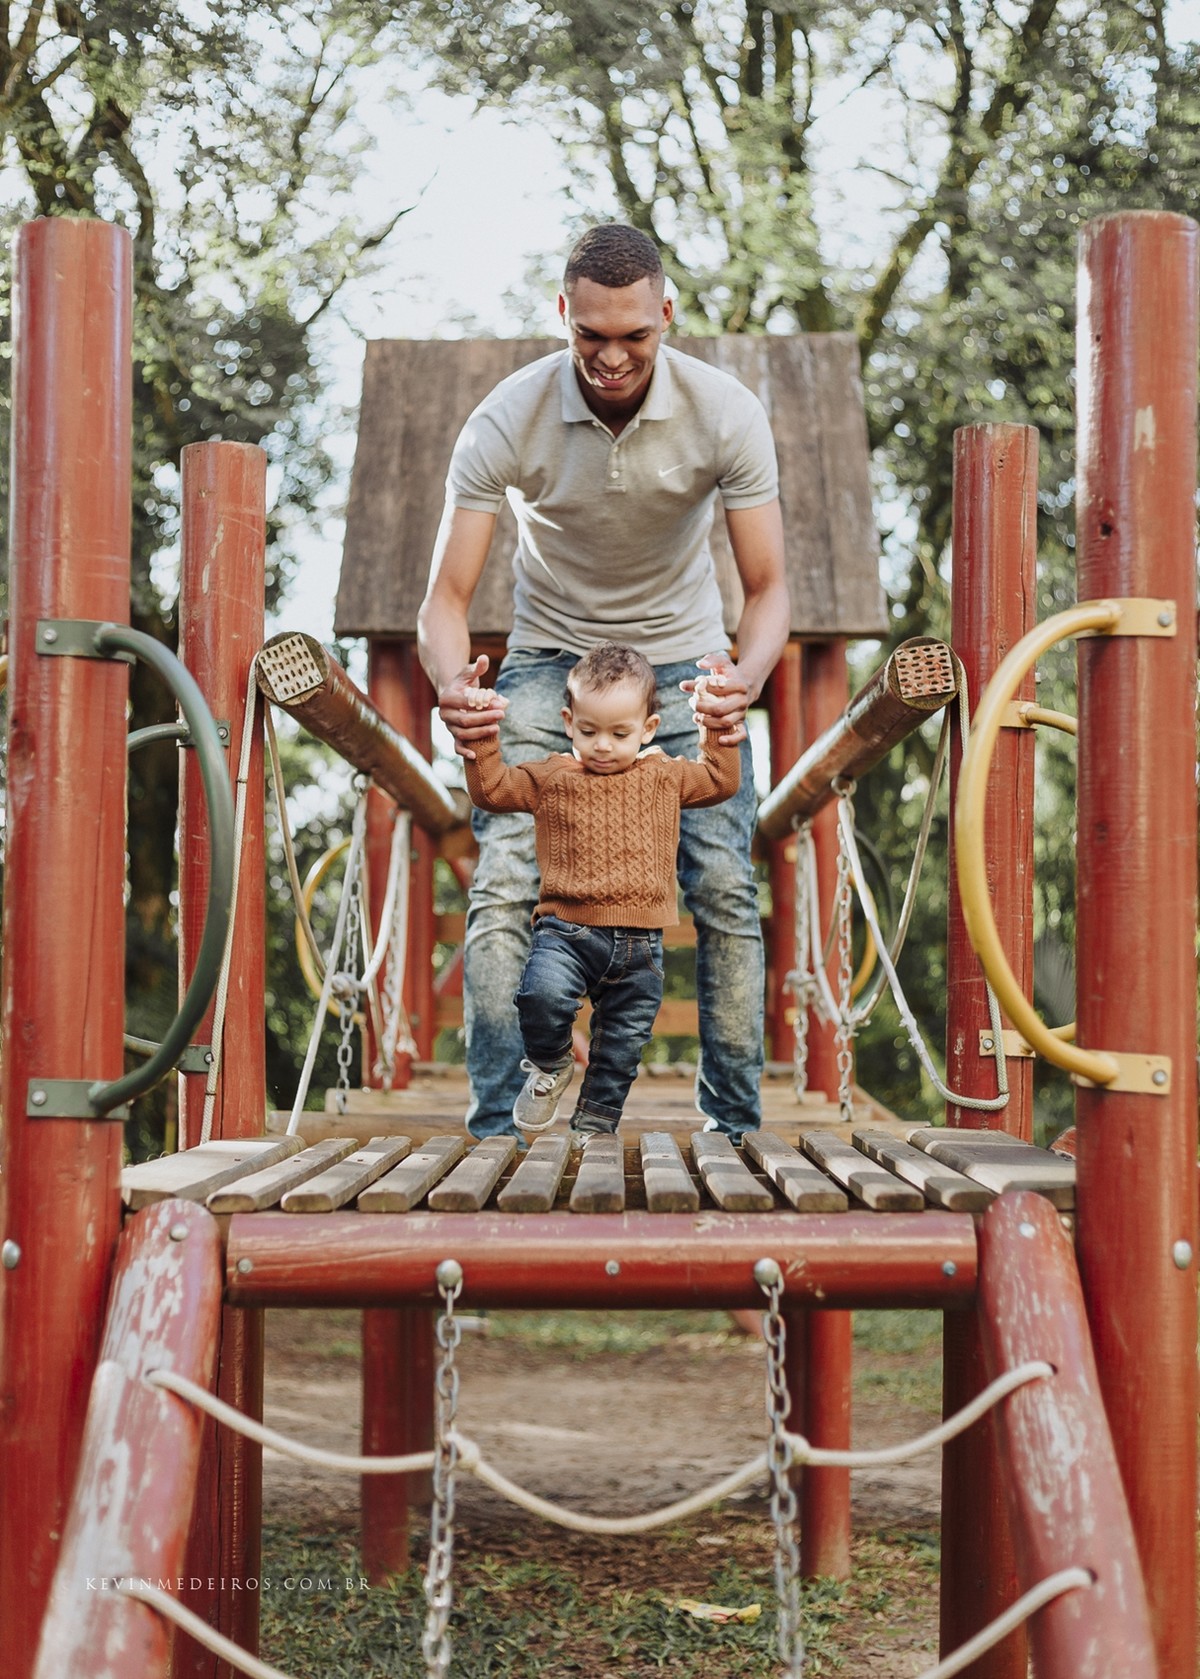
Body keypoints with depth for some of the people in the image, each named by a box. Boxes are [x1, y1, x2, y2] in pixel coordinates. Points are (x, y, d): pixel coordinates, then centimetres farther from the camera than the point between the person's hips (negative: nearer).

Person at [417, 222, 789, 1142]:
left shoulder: (727, 412, -21)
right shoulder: (506, 421, -22)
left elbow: (767, 587, -18)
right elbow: (447, 593, -21)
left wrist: (746, 677, -41)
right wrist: (453, 682, -44)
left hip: (682, 660, 0)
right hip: (550, 657, 0)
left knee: (723, 885, -11)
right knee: (503, 883, -16)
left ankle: (737, 1125, 0)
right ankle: (492, 1126, -9)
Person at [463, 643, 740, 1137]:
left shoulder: (665, 778, 10)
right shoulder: (551, 777, 5)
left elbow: (721, 780, 17)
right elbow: (491, 789, 5)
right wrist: (481, 738, -7)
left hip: (639, 945, 2)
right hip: (567, 929, -2)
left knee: (623, 1043, 7)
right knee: (543, 993, -30)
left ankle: (594, 1125, 25)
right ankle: (549, 1065, 0)